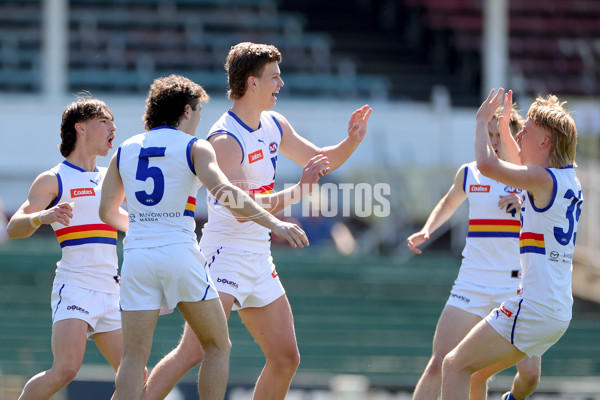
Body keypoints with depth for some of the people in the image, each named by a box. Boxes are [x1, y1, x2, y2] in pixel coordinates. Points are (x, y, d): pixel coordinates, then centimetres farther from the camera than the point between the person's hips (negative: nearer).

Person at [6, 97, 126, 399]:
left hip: (110, 292, 7)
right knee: (65, 370, -23)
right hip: (74, 287, -7)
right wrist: (42, 217, -30)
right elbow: (14, 228, -9)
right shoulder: (54, 180, -1)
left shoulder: (112, 178, 17)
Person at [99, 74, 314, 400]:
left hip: (137, 255, 4)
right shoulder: (193, 148, 1)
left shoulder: (125, 150, 14)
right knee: (218, 346, 11)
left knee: (134, 356, 1)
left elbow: (107, 211, 20)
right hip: (180, 253, -3)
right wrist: (272, 223, -19)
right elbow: (223, 190, -16)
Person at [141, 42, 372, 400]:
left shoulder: (275, 126, 9)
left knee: (286, 358, 9)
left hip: (259, 260, 9)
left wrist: (352, 141, 4)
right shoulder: (225, 139, -18)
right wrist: (294, 194, -26)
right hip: (225, 255, -9)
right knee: (195, 351, -20)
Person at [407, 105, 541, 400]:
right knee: (439, 364, -10)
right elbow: (449, 203, 28)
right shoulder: (469, 173, 6)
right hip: (472, 284, 1)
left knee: (529, 372, -7)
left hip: (517, 286, -1)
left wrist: (524, 206, -18)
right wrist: (426, 231, 12)